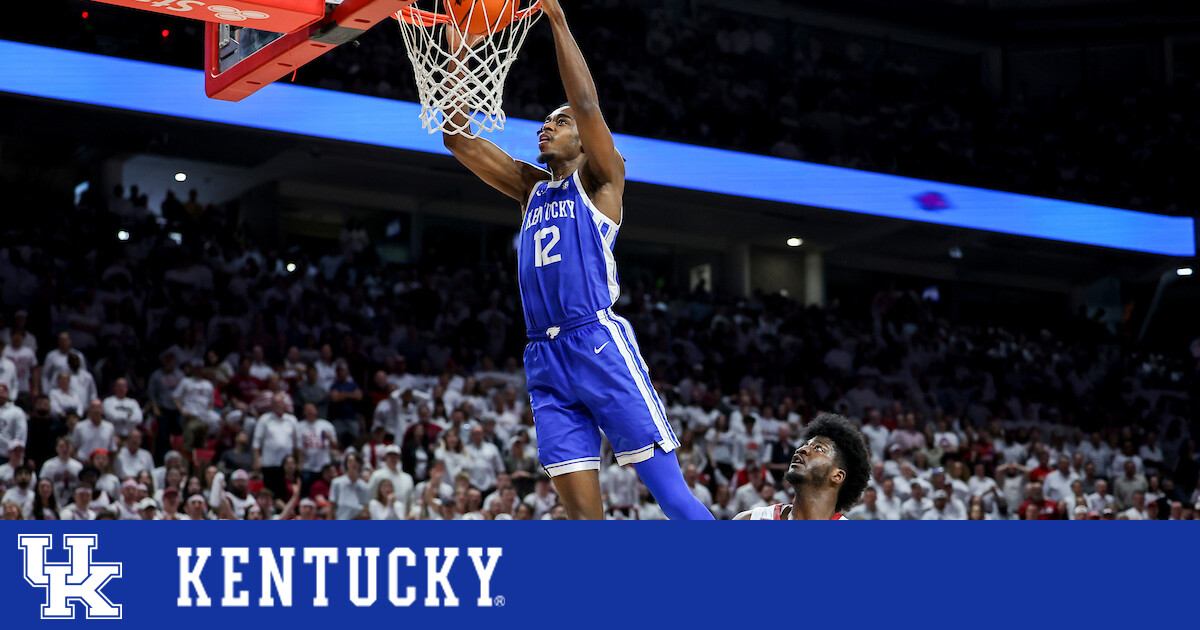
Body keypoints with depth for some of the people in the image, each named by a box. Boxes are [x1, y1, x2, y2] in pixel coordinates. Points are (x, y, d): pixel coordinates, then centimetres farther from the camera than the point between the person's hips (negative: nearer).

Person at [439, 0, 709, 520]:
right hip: (545, 360, 6)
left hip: (600, 344, -6)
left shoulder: (600, 179, 7)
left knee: (668, 488, -10)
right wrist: (456, 54, 10)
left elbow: (586, 102, -9)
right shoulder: (532, 187, 23)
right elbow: (458, 138, 18)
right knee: (582, 511, -1)